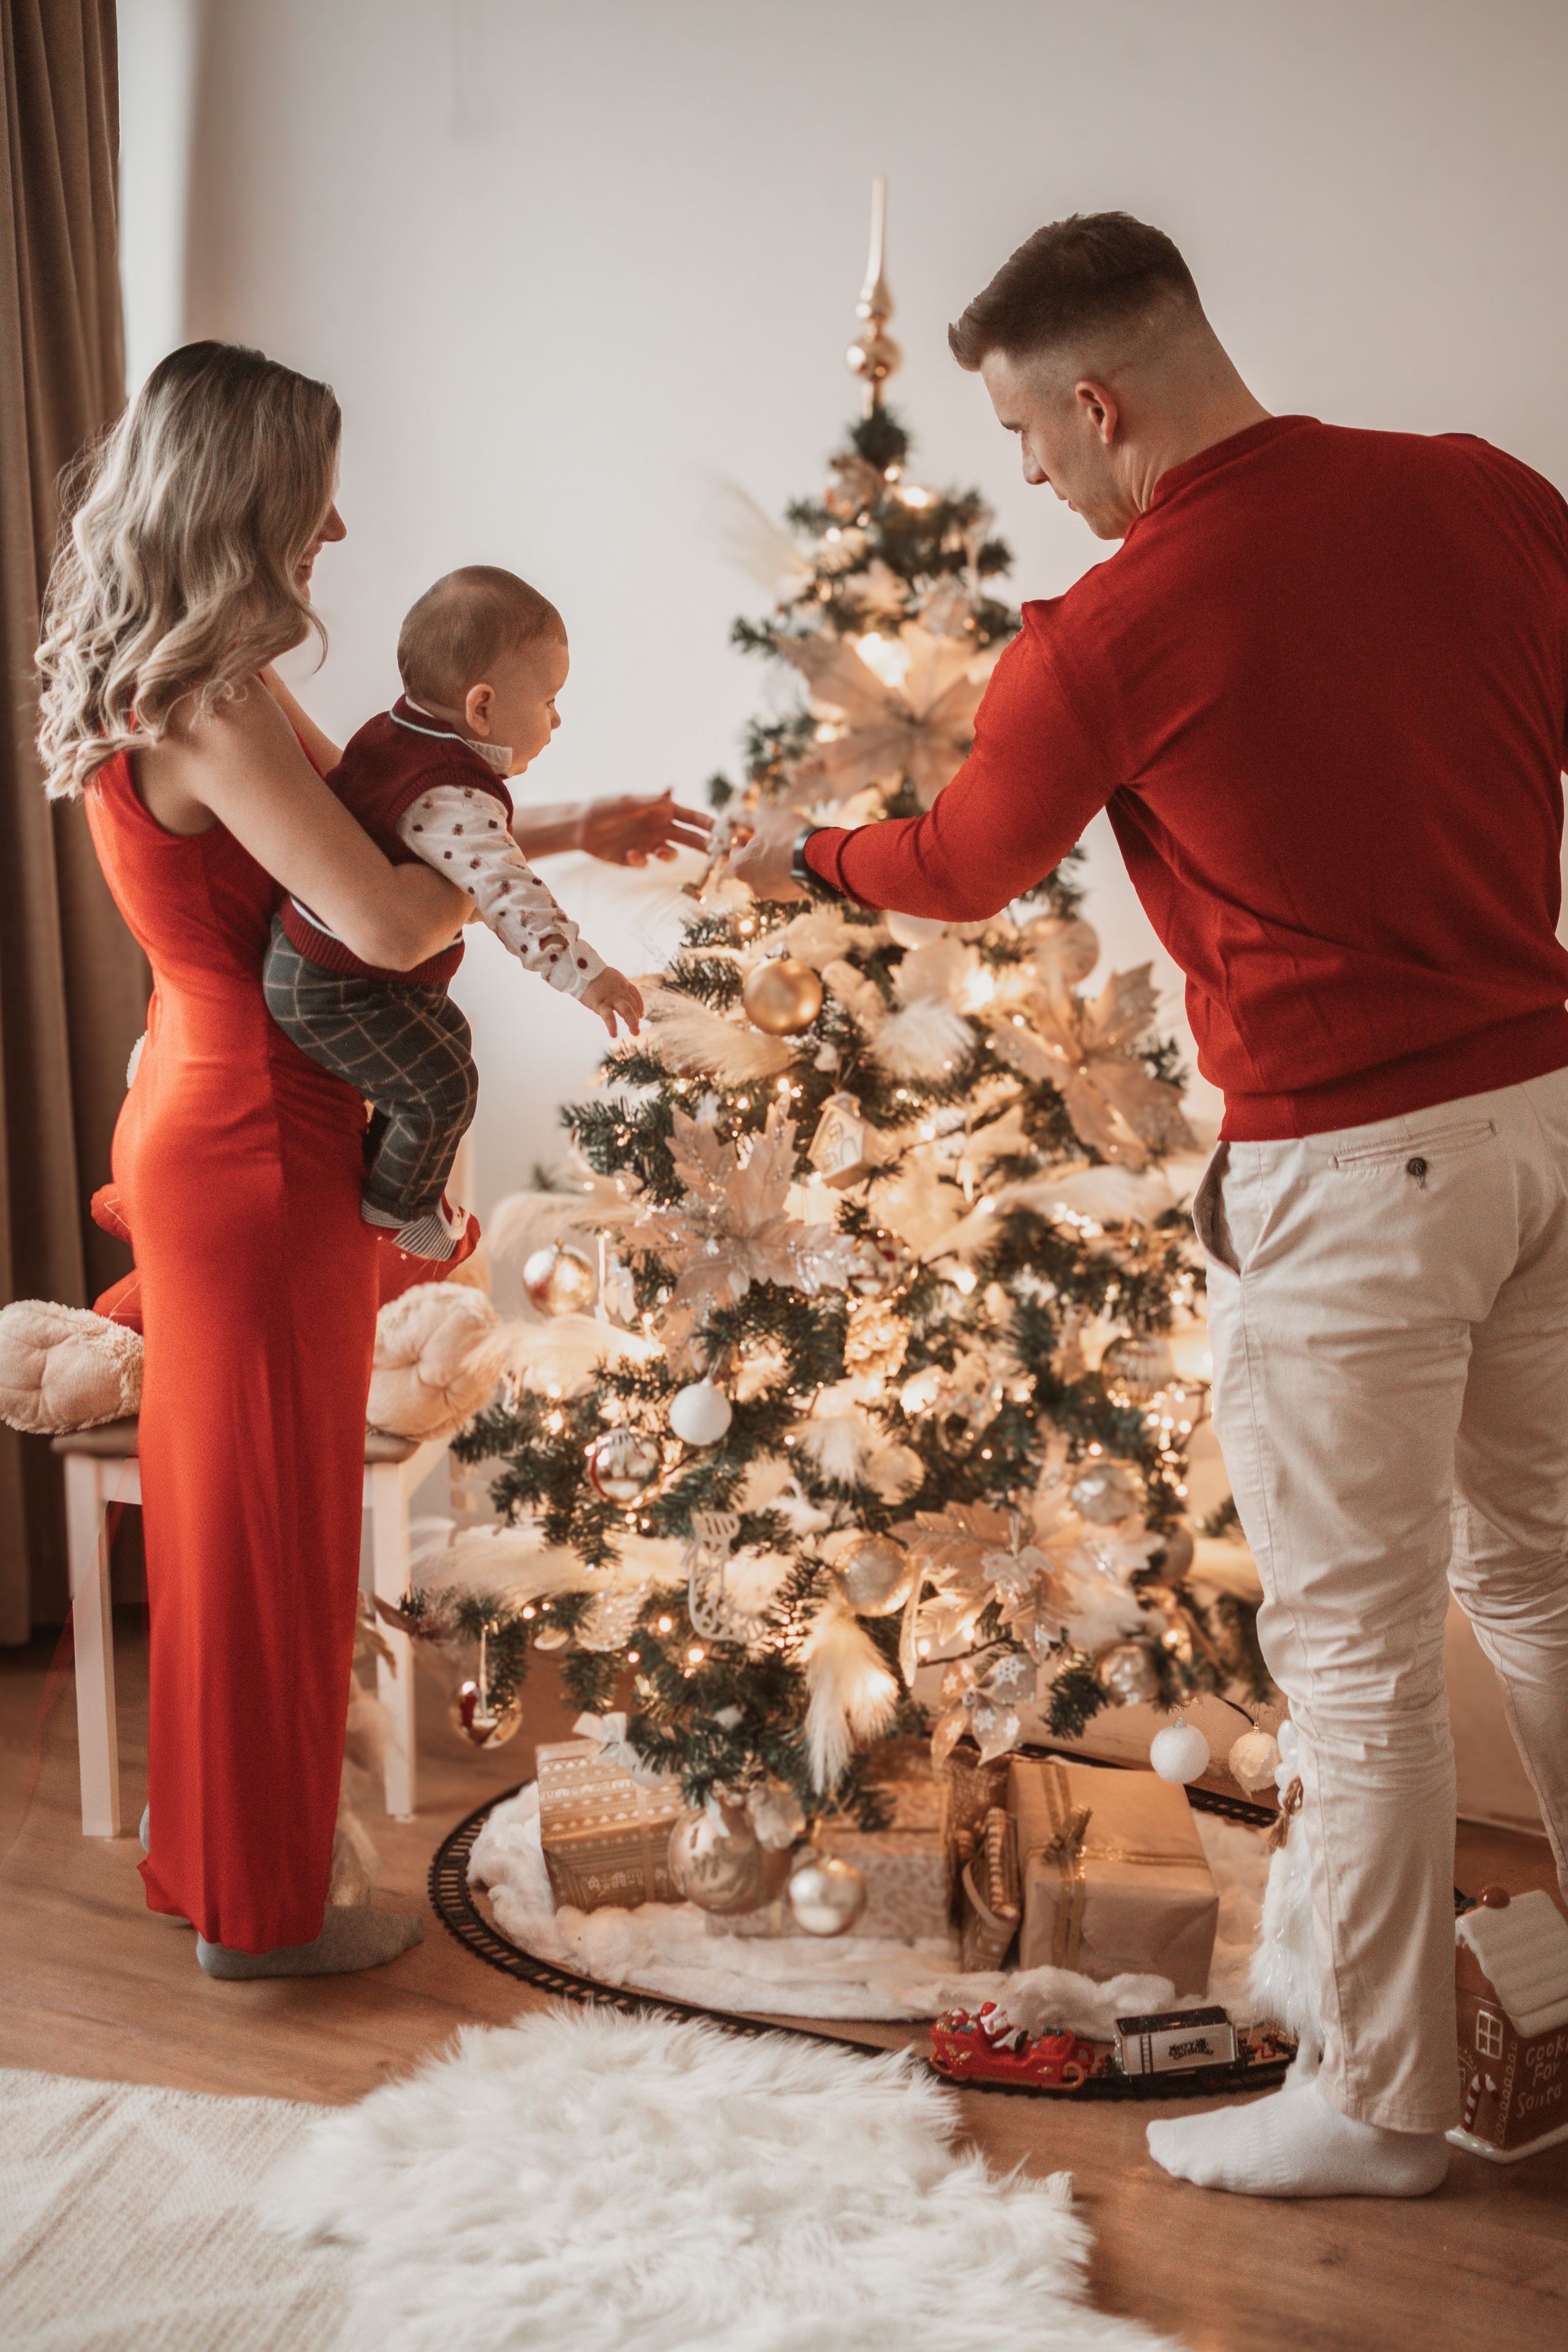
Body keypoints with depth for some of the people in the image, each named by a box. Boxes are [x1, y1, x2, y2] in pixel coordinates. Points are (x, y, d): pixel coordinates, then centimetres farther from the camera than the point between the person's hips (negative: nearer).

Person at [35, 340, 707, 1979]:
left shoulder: (187, 688, 10)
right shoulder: (212, 702, -21)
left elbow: (351, 834, 19)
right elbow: (386, 922, -28)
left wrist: (577, 828, 18)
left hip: (198, 1126, 10)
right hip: (260, 1150, -10)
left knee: (218, 1506, 19)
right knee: (274, 1524, 3)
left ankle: (202, 1857, 34)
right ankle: (264, 1907, 18)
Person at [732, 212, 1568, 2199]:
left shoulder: (1101, 641, -13)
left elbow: (967, 866, 5)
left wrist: (805, 858, 24)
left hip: (1352, 1162, -7)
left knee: (1357, 1643, 6)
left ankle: (1382, 2103, 20)